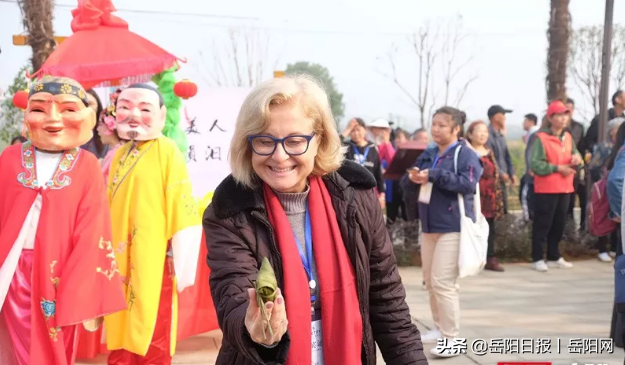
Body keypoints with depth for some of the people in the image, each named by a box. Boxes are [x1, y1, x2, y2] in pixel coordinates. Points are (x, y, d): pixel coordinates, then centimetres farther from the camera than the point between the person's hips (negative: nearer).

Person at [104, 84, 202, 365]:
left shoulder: (167, 151, -10)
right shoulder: (120, 155, 12)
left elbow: (183, 212, -14)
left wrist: (180, 267, -14)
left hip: (153, 265, -7)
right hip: (120, 266, 7)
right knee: (121, 341, 15)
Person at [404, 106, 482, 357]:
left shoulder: (465, 154, -7)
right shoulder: (428, 154, 13)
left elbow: (468, 184, -21)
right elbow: (407, 183, 14)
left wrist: (434, 175, -22)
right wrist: (413, 178, -11)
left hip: (453, 227, -8)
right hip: (428, 225, 8)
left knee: (443, 283, -11)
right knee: (430, 282, 14)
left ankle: (452, 338, -1)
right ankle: (440, 327, 29)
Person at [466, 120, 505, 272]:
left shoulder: (489, 154, 15)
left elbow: (495, 175, 17)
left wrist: (498, 197, 12)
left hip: (489, 197, 6)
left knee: (489, 228, 9)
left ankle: (490, 258, 16)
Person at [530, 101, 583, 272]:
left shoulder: (568, 137, 12)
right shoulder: (541, 138, -11)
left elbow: (574, 158, 21)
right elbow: (535, 164, -18)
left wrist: (577, 158, -3)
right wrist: (558, 168, -20)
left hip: (565, 188, 7)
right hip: (546, 189, -7)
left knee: (559, 224, 13)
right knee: (543, 224, -3)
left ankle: (554, 257, 23)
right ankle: (537, 258, 4)